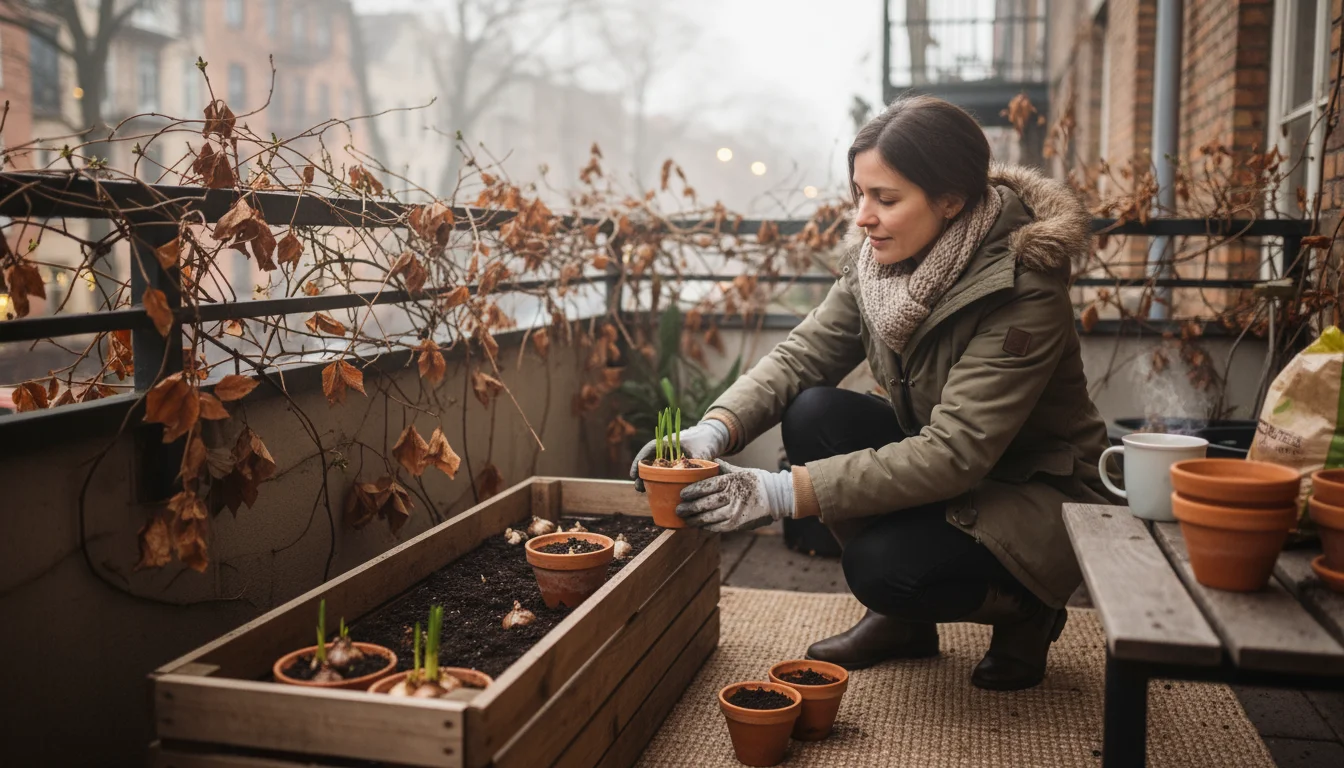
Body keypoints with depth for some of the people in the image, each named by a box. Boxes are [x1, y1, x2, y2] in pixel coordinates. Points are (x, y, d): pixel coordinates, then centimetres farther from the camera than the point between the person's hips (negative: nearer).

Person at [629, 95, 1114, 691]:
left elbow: (955, 454, -35)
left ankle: (1024, 611, 5)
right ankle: (902, 620, 2)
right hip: (941, 469, 7)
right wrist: (715, 430, -31)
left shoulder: (1023, 293, -29)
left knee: (883, 565, -30)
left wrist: (785, 493, -41)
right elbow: (801, 355, -10)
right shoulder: (875, 260, -8)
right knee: (814, 413, -18)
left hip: (1041, 493, -7)